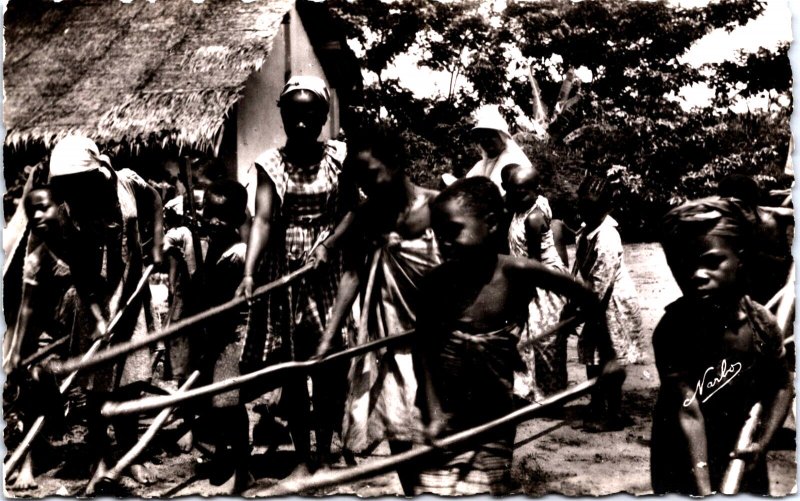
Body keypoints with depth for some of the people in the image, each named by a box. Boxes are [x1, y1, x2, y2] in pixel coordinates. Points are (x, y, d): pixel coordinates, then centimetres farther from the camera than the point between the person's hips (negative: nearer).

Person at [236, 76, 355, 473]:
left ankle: (325, 453, 18)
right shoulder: (271, 162, -1)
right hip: (285, 273, 1)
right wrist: (249, 272, -25)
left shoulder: (338, 157, 0)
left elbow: (352, 211, -2)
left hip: (328, 272, 0)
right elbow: (263, 219, -12)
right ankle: (302, 458, 18)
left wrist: (328, 244, -19)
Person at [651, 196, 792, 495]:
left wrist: (761, 443, -9)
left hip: (741, 462, 4)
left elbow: (781, 387, 5)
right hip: (683, 470, -4)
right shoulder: (673, 328, -24)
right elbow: (688, 412, -29)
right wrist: (703, 491, -35)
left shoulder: (763, 324, -12)